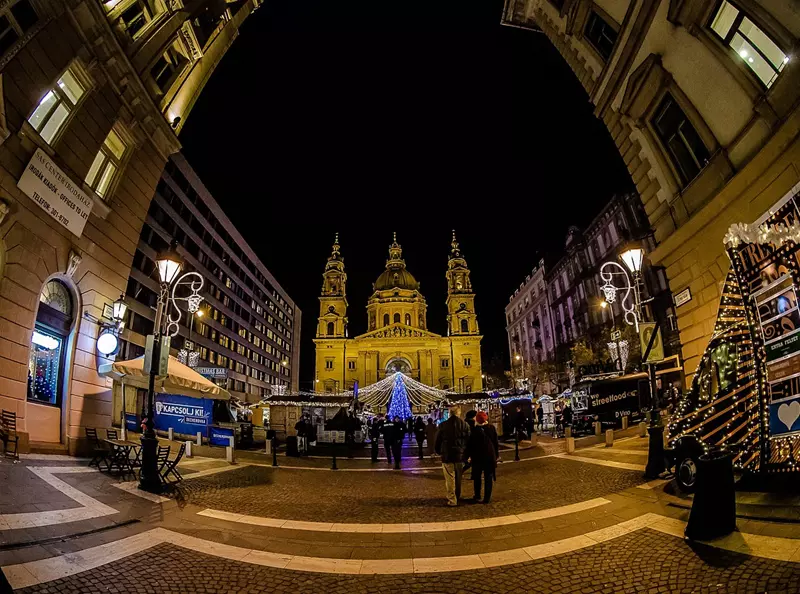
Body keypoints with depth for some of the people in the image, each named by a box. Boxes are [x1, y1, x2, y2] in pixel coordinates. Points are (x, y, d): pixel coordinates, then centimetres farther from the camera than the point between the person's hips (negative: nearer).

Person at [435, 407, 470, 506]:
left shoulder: (443, 425, -10)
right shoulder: (465, 425, -6)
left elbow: (438, 441, -1)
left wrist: (438, 452, 16)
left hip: (447, 456, -3)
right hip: (460, 455, 3)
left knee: (450, 479, 5)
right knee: (458, 478, 19)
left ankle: (452, 500, 7)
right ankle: (457, 497, 32)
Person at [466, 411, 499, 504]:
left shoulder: (474, 430, -9)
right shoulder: (492, 429, -3)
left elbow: (470, 444, -6)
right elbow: (496, 443, 4)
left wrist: (469, 456, 4)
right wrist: (496, 455, 12)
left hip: (477, 457, -1)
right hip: (490, 456, 1)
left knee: (477, 477, 13)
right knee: (488, 477, 7)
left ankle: (477, 496, 17)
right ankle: (487, 497, 6)